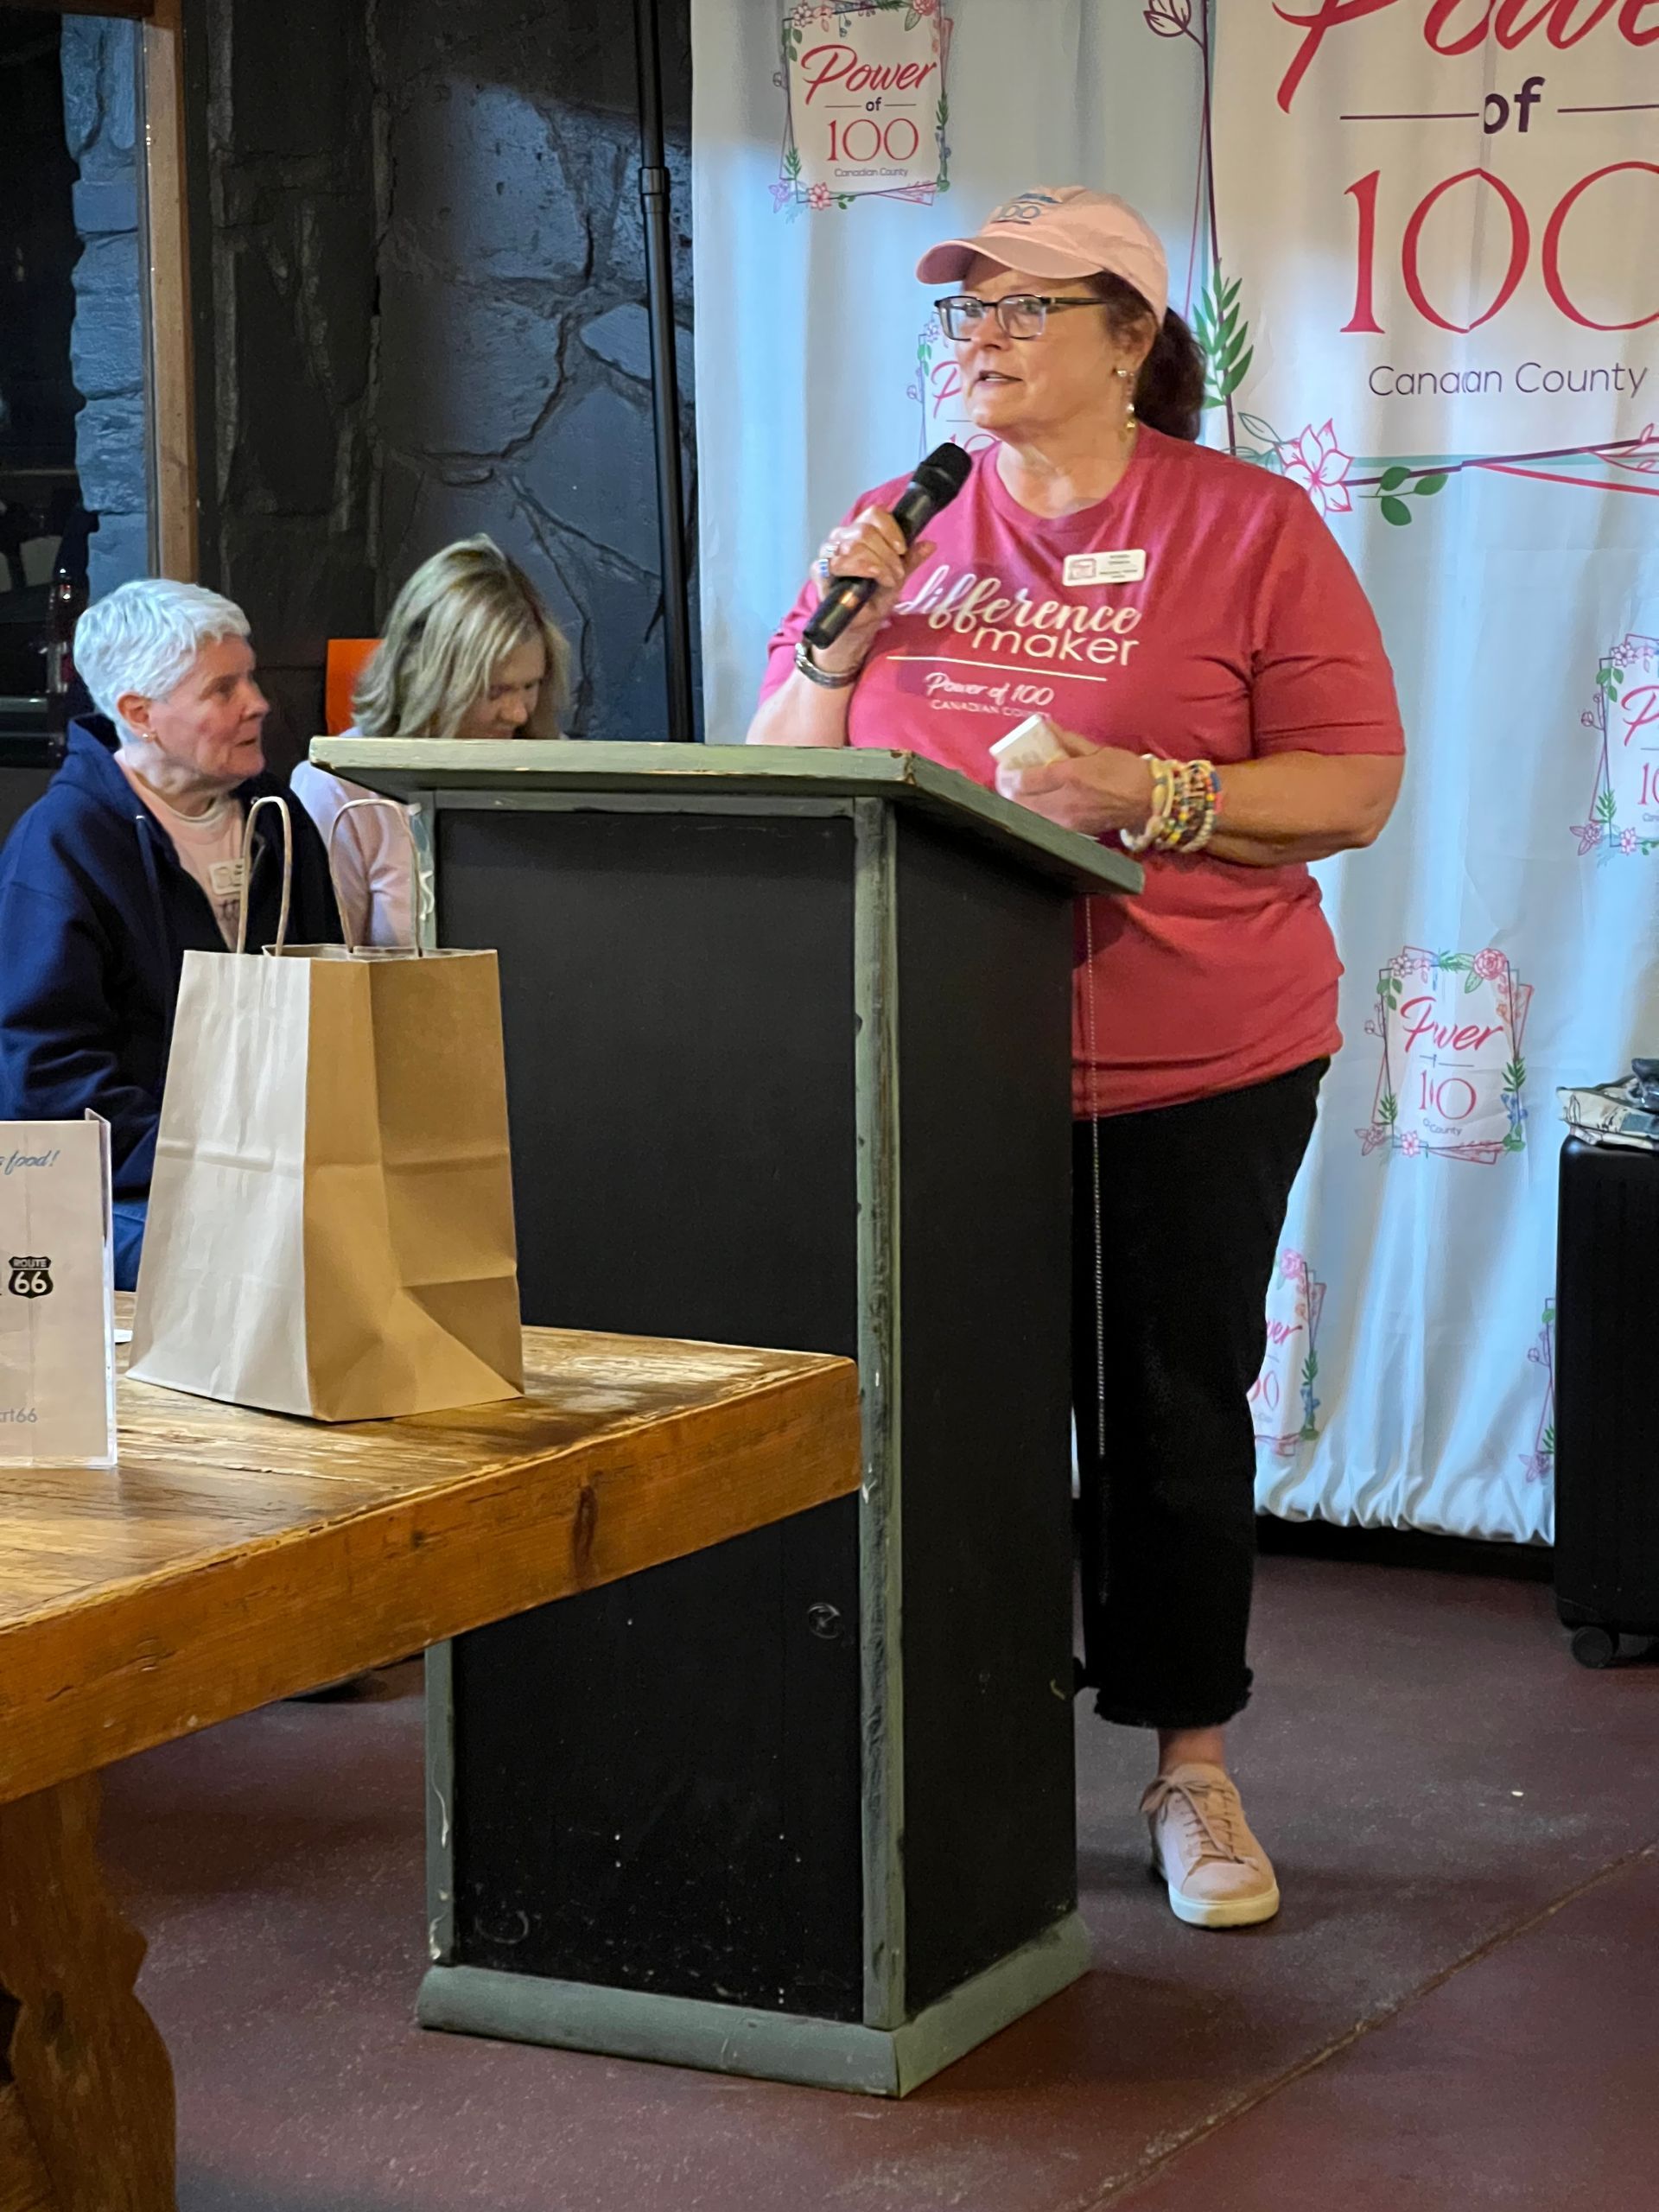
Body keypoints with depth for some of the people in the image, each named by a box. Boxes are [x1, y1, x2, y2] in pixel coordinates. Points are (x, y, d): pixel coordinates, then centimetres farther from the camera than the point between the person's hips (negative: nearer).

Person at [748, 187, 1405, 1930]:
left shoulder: (1247, 527, -2)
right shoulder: (906, 526, 10)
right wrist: (838, 636, -6)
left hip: (1187, 1073, -3)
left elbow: (1354, 788, -7)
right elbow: (781, 774, 13)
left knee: (1172, 1413, 5)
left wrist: (1142, 794, -19)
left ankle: (1192, 1769, 18)